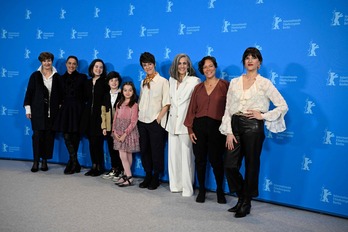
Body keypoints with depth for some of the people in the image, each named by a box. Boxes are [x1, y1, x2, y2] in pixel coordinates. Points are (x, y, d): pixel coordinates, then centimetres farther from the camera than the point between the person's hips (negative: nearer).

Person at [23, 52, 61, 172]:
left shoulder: (57, 76, 7)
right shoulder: (35, 75, 5)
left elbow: (59, 93, 8)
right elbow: (29, 92, 4)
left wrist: (60, 107, 0)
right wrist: (28, 108, -1)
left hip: (52, 111, 1)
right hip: (38, 111, -1)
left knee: (49, 135, 2)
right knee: (37, 135, -3)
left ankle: (45, 160, 12)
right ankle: (36, 161, 6)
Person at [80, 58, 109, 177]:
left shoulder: (105, 83, -3)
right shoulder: (88, 82, 12)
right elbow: (85, 98, 15)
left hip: (99, 115, -5)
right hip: (89, 115, 5)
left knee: (97, 142, -3)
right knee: (92, 142, 8)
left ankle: (100, 167, 10)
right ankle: (94, 166, 19)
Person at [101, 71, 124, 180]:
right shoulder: (106, 96, 15)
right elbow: (103, 112, 14)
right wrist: (104, 127, 7)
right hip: (109, 127, 5)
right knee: (111, 149, 8)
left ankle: (120, 170, 8)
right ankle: (113, 169, 20)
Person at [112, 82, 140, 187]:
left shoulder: (134, 105, -6)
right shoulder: (119, 104, 12)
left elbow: (133, 122, -11)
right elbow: (115, 119, 9)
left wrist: (125, 134, -16)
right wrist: (114, 131, -4)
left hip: (129, 133, -5)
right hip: (119, 134, 5)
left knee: (128, 156, -1)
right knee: (122, 156, 4)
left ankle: (127, 176, 7)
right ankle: (128, 176, 12)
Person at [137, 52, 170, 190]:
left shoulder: (163, 81, -4)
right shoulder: (143, 82, 14)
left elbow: (166, 103, -8)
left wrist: (158, 118, -13)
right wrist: (139, 114, 7)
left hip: (156, 122, -6)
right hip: (142, 121, 6)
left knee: (156, 151, 1)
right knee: (144, 150, 10)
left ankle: (156, 178, 13)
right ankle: (148, 176, 23)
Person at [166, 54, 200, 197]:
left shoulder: (194, 81, -5)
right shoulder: (171, 80, 13)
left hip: (186, 123, -5)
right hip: (173, 122, 6)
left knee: (186, 155, -4)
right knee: (173, 154, 8)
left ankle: (187, 188, 6)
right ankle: (175, 185, 20)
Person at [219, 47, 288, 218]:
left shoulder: (264, 83, 0)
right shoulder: (234, 82, 10)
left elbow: (283, 106, -1)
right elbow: (228, 108, 7)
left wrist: (263, 116, -10)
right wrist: (228, 132, -2)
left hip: (253, 127, -3)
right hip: (235, 126, 4)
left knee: (251, 166, 5)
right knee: (230, 165, 1)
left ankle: (246, 203, 23)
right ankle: (241, 198, 26)